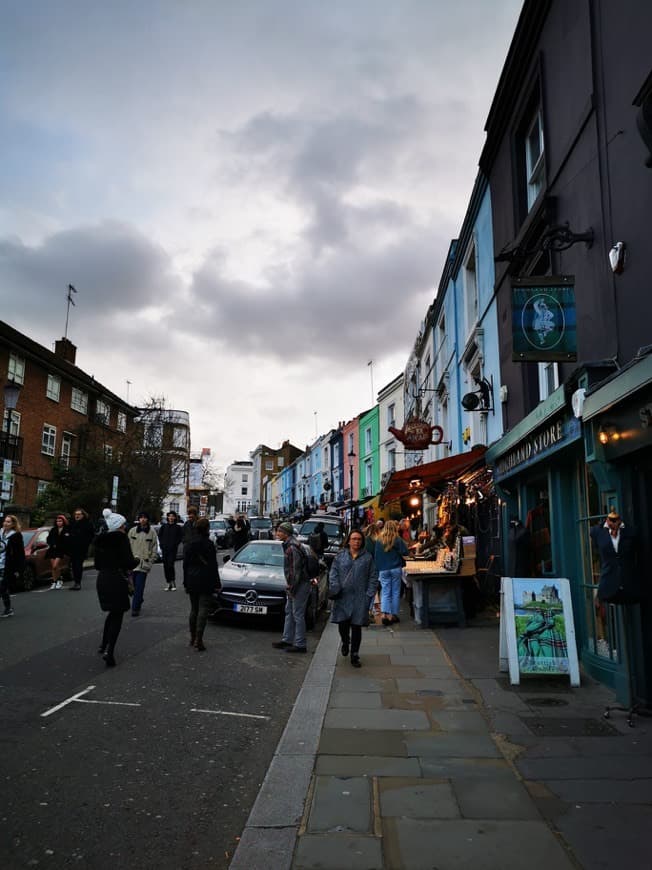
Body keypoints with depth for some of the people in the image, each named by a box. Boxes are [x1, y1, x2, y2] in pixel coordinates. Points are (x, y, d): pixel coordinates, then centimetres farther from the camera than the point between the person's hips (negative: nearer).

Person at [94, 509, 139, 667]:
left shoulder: (100, 539, 10)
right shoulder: (121, 538, -13)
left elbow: (97, 564, 16)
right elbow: (129, 562, -17)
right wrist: (137, 560, 3)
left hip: (102, 579, 7)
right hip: (117, 580, -7)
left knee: (112, 613, 23)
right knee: (117, 615, 1)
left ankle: (104, 645, 24)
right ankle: (109, 650, -8)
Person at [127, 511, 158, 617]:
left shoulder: (152, 532, 0)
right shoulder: (132, 531, 5)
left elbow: (154, 548, 4)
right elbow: (127, 545, 9)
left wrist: (150, 561, -1)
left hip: (144, 563, -2)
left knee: (139, 587, -6)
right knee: (134, 585, 9)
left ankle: (135, 608, -2)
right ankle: (139, 602, 29)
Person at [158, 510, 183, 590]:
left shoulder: (178, 527, 2)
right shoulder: (164, 526, 9)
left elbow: (180, 537, 2)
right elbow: (160, 535, 16)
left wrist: (175, 544, -7)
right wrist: (162, 544, 5)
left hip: (173, 549, -3)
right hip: (164, 549, 4)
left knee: (170, 565, -14)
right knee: (165, 566, 4)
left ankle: (173, 582, -1)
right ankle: (169, 583, 13)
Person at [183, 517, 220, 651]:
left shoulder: (189, 545, 5)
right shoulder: (208, 544, -12)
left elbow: (185, 565, 10)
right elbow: (213, 566, -11)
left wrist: (186, 583, 17)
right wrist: (216, 584, -5)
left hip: (192, 581, 6)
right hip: (205, 581, -6)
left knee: (194, 609, 16)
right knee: (203, 610, -4)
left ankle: (193, 637, 24)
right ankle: (198, 640, -10)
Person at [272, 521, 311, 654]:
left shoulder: (293, 547, -20)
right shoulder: (288, 545, 12)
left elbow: (296, 569, -22)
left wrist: (292, 587, -18)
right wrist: (289, 586, 17)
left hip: (300, 585, -10)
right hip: (294, 585, 10)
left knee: (298, 615, -4)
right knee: (289, 612, 17)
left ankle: (300, 645, 3)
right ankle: (287, 639, 27)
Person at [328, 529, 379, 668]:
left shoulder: (367, 557, 5)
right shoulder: (340, 556, 6)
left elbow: (373, 577, 5)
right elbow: (333, 573, 7)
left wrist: (369, 594, -3)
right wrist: (335, 589, -6)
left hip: (359, 598, 0)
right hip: (342, 597, 0)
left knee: (356, 627, 2)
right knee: (342, 624, -2)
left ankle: (354, 656, 16)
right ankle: (345, 642, 32)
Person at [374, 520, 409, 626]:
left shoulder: (379, 540, 2)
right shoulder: (397, 539, -8)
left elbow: (375, 555, 5)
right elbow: (405, 552, -11)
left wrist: (378, 568, 12)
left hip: (383, 569, 2)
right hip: (396, 568, -2)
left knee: (385, 592, 4)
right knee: (395, 592, 9)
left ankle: (384, 614, -13)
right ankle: (393, 615, 12)